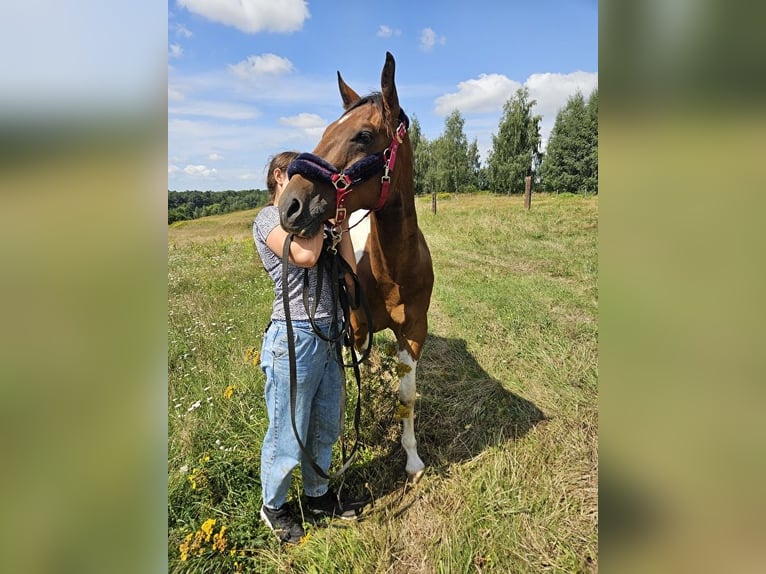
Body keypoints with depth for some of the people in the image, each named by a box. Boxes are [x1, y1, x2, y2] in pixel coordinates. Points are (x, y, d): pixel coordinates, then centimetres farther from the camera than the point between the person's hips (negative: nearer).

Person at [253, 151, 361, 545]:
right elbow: (304, 255, -28)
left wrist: (340, 221, -1)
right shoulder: (268, 218, -7)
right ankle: (273, 506, 37)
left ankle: (318, 496, 44)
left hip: (327, 338, 7)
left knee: (325, 429, 21)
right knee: (287, 435, 10)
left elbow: (348, 272, 4)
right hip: (294, 340, -7)